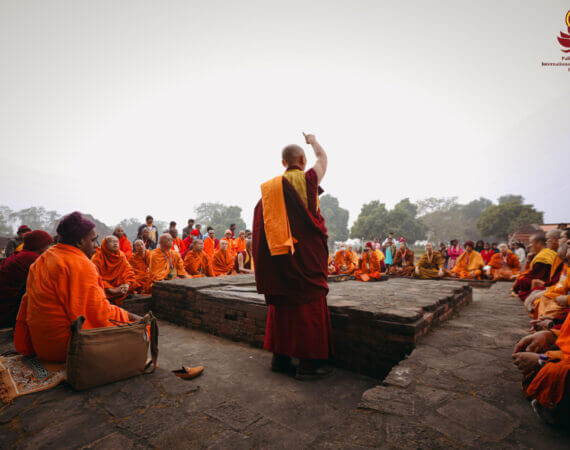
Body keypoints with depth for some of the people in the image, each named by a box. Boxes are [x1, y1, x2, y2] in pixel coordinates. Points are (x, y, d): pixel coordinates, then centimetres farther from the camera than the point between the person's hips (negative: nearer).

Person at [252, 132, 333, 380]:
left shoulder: (269, 187, 9)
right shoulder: (307, 179, -3)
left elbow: (260, 224, 7)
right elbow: (323, 157, 16)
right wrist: (313, 141, 36)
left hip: (279, 258, 5)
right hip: (306, 257, -5)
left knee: (281, 304, 14)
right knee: (308, 305, 2)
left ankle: (280, 358, 23)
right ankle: (308, 363, 8)